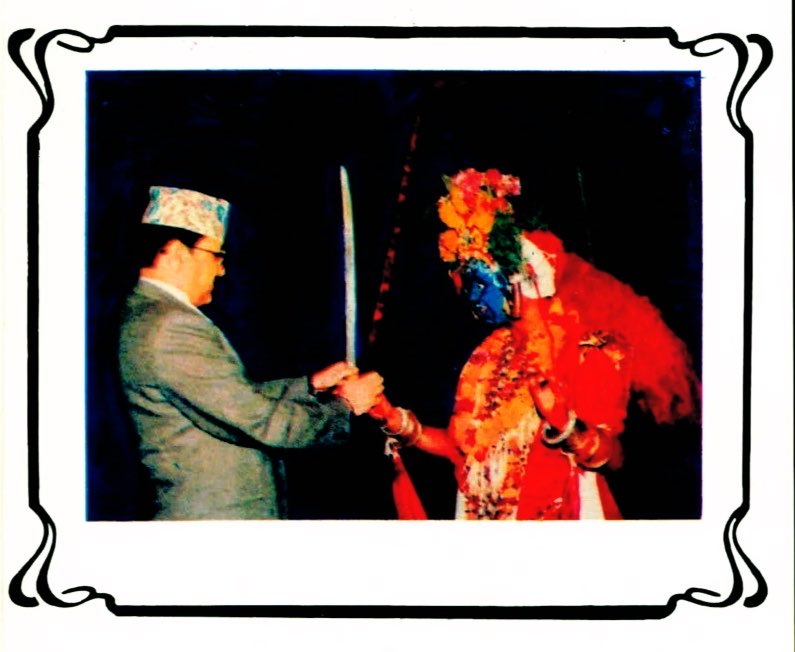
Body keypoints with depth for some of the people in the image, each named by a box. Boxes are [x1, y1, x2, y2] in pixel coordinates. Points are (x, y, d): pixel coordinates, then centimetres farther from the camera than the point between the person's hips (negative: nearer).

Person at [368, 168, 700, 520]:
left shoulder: (587, 351, -9)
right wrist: (394, 419, -3)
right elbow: (461, 447, 5)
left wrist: (563, 427, -31)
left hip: (557, 514, -5)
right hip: (484, 514, 5)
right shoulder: (490, 356, 8)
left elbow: (610, 456, -15)